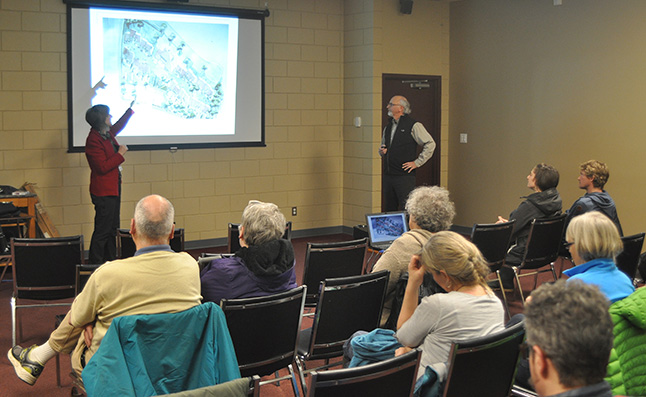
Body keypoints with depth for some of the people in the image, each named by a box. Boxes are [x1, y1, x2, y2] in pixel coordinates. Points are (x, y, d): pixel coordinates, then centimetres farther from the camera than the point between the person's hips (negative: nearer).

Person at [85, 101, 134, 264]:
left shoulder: (107, 134, 8)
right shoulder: (93, 141, -19)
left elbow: (119, 126, 32)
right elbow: (103, 167, -25)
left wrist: (131, 108, 37)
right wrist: (120, 154, -17)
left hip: (113, 189, 10)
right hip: (103, 191, -10)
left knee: (113, 228, 15)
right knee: (102, 230, -6)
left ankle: (110, 262, 24)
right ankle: (95, 264, 0)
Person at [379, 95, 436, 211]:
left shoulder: (413, 126, -5)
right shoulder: (388, 127, 16)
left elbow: (430, 144, -5)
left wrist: (417, 162, -7)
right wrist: (382, 151, 5)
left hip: (404, 176, -7)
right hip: (387, 175, 7)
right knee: (389, 209, 10)